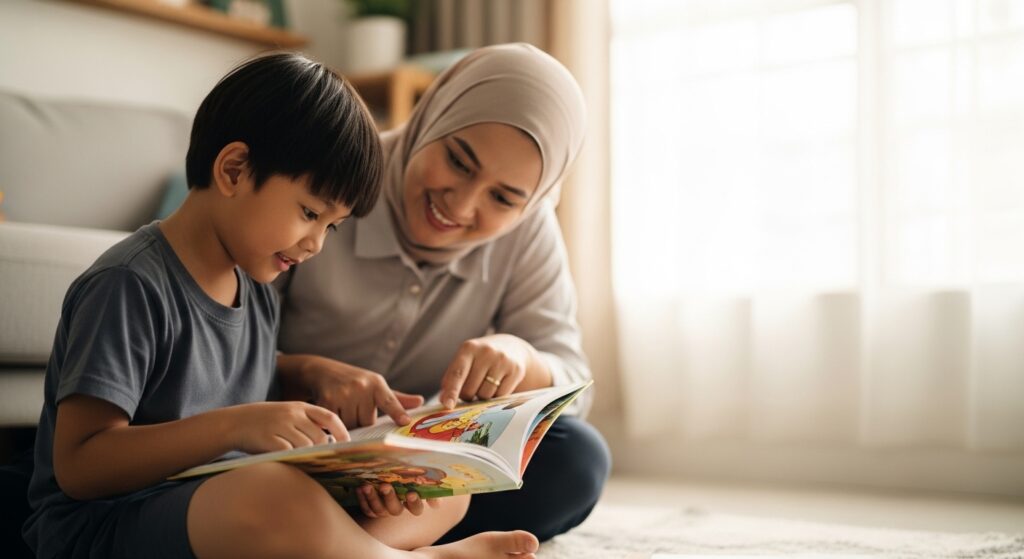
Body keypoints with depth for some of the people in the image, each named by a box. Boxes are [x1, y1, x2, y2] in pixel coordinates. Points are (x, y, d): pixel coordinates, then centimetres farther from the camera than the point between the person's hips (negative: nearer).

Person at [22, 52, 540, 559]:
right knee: (284, 501, -39)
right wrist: (233, 426, -29)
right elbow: (77, 465, -19)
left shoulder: (256, 290, 10)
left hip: (230, 515, 8)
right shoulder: (129, 286, -15)